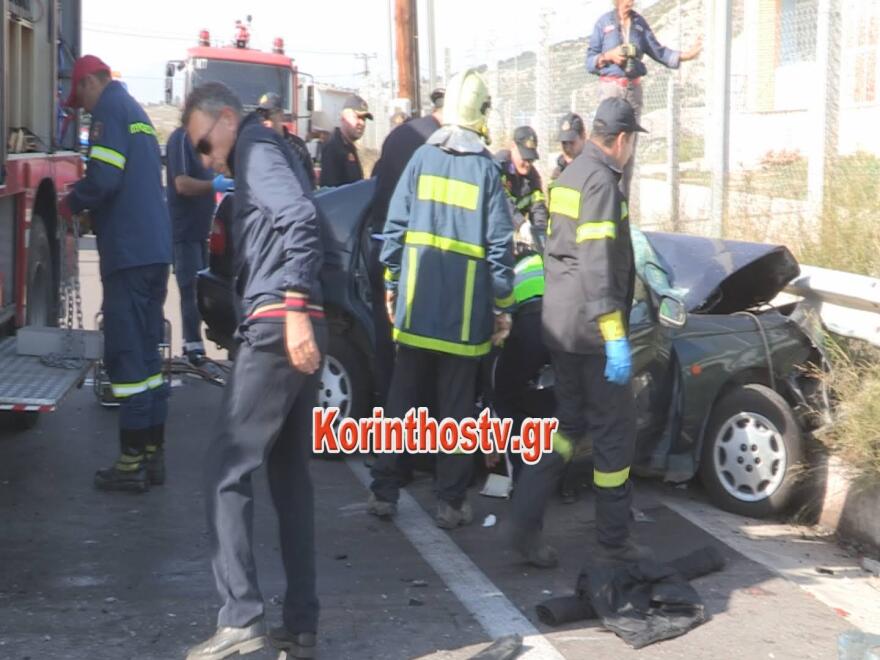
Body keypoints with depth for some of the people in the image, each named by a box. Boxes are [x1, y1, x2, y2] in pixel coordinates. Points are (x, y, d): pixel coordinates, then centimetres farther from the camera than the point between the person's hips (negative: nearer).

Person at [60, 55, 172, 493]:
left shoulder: (109, 109, -7)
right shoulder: (135, 111, 21)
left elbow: (103, 178, -18)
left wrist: (72, 203, -2)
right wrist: (87, 206, 20)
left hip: (128, 251, -9)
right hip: (155, 248, 9)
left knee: (126, 354, -6)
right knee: (147, 352, 12)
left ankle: (132, 462, -3)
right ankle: (153, 454, 16)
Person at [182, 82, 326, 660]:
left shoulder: (257, 149, -4)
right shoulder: (265, 153, 25)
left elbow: (300, 221, -21)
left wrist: (294, 309, -28)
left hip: (278, 328, -10)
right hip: (296, 327, 10)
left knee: (228, 473, -7)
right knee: (291, 474, 11)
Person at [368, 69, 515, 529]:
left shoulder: (422, 158, 3)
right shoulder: (486, 167, -3)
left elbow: (395, 226, 3)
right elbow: (499, 243, -5)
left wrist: (391, 283, 13)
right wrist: (502, 305, 1)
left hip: (416, 303, 2)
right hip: (464, 309, -2)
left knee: (402, 396, 11)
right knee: (456, 404, 5)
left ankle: (384, 490, 16)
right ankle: (452, 502, 10)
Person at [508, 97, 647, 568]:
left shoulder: (569, 175, 14)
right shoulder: (601, 181, -15)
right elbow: (598, 266, -22)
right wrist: (615, 337, -23)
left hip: (558, 324, 9)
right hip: (591, 327, -9)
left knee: (571, 422, 16)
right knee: (614, 431, 2)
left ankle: (526, 523, 7)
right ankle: (614, 543, 11)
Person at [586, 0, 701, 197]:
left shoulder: (639, 23, 12)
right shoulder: (603, 23, 2)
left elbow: (658, 51, 10)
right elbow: (590, 61, 3)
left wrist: (685, 55, 0)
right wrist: (608, 56, -13)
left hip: (633, 89, 4)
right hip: (610, 88, -4)